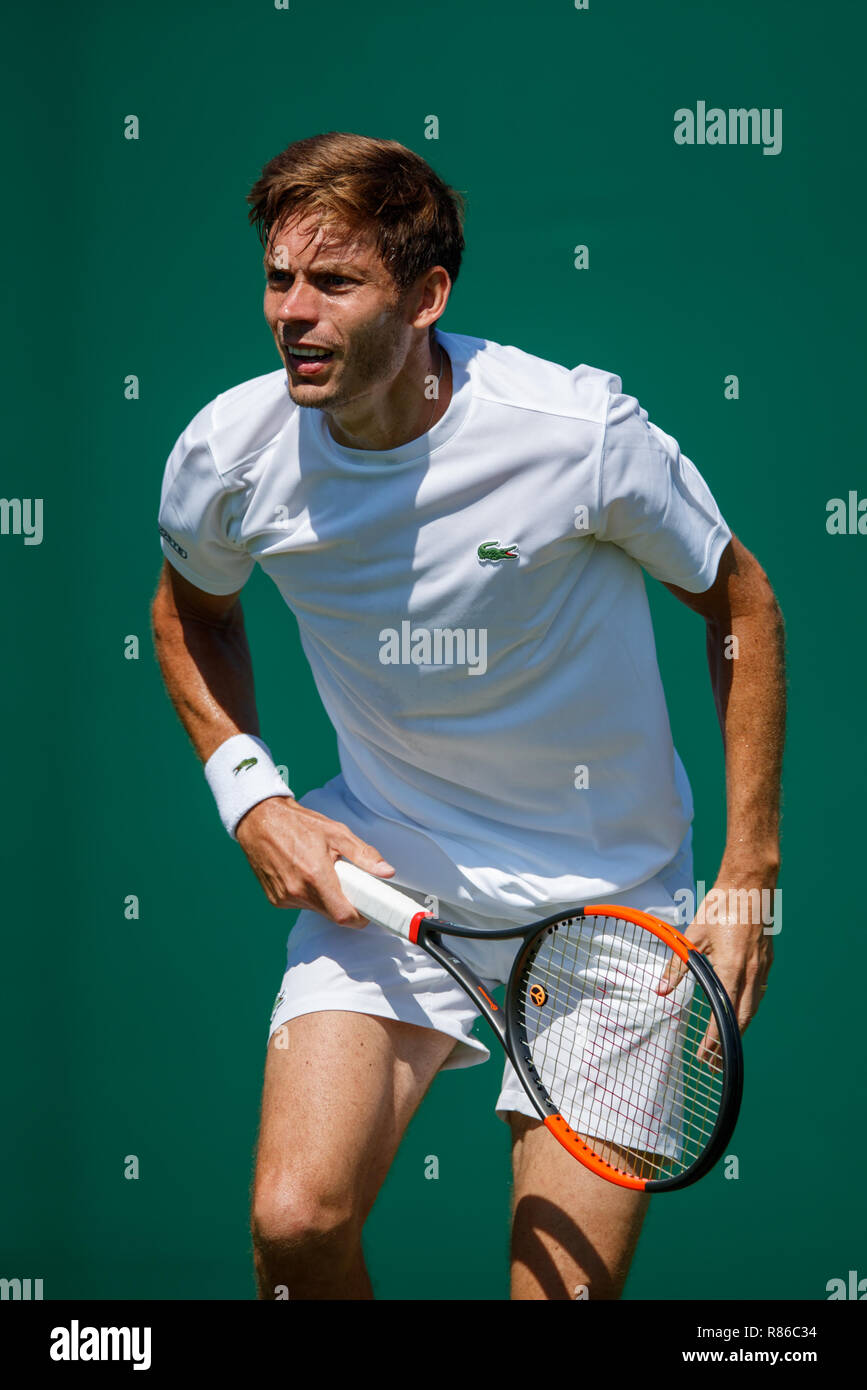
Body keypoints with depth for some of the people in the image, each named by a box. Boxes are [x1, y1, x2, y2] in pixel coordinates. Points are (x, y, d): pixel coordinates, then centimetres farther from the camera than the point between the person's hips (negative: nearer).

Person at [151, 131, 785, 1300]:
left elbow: (739, 603, -5)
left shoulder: (579, 430, -21)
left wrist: (749, 876, -8)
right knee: (296, 1222, -15)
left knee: (567, 1283, -4)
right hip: (377, 876, 2)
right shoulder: (231, 454, -11)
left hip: (602, 905, -2)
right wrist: (252, 797, -2)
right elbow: (192, 611, 13)